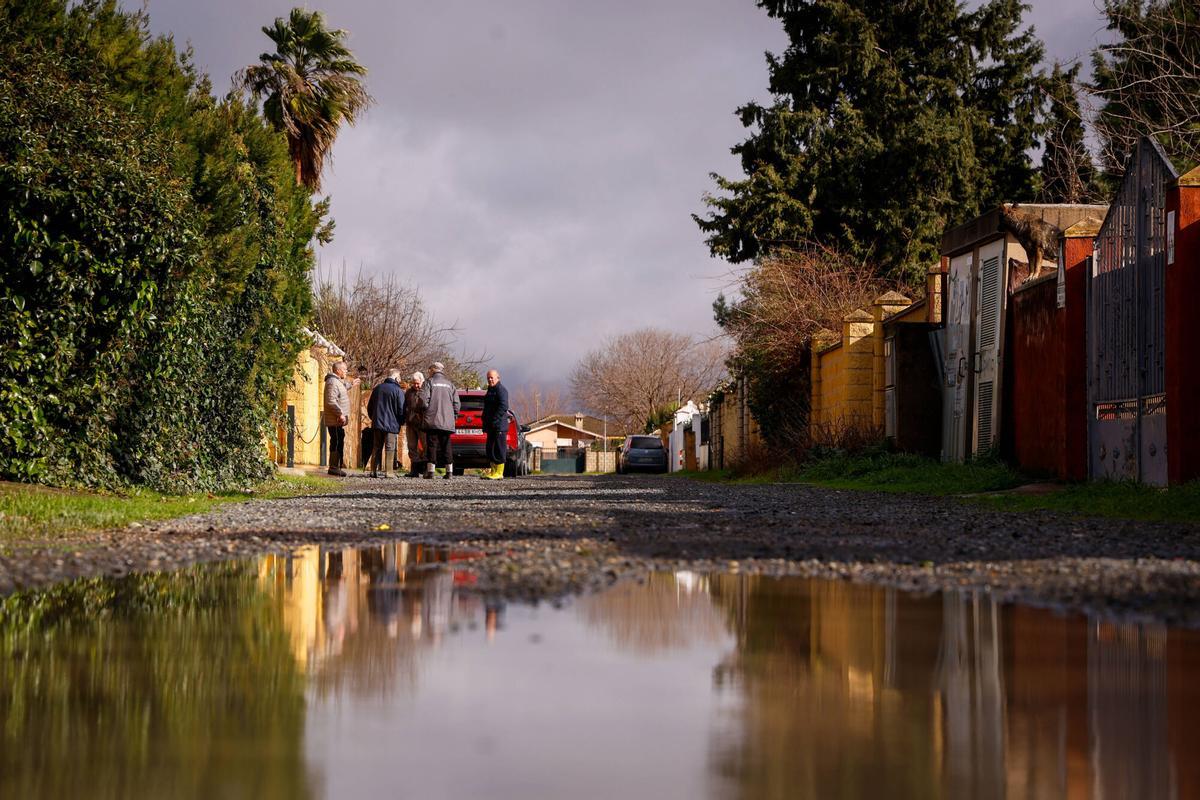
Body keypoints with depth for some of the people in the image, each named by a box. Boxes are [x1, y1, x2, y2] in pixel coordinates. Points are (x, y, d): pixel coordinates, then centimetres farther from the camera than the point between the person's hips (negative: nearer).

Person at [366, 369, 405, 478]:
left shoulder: (377, 388, 11)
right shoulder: (398, 391, -9)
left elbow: (369, 407, 17)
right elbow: (401, 410, -9)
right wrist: (401, 422, 8)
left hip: (377, 423, 5)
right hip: (391, 424, -5)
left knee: (376, 447, 11)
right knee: (390, 448, -1)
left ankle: (374, 470, 9)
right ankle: (387, 472, -5)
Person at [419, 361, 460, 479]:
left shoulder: (429, 382, 0)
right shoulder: (450, 384, 13)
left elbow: (424, 400, -10)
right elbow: (456, 403, 8)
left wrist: (426, 411, 4)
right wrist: (454, 416, 15)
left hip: (432, 420, -4)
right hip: (447, 421, 4)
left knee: (432, 445, -2)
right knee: (446, 446, 8)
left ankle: (430, 470, -6)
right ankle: (449, 471, 5)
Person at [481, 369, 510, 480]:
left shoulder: (501, 390, -11)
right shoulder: (490, 390, 21)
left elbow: (503, 406, -21)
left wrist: (494, 420, -22)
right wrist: (486, 423, 18)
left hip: (499, 426, -10)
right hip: (491, 426, 10)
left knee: (499, 449, -7)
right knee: (490, 449, 11)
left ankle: (499, 473, -6)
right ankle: (493, 470, 17)